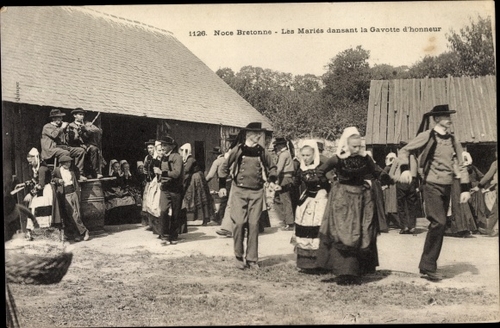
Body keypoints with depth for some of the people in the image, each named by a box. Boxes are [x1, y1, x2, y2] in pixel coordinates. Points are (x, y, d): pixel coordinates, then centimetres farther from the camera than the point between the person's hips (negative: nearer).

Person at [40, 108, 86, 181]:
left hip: (63, 147, 7)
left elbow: (66, 139, 24)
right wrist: (62, 128, -2)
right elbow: (54, 134, -14)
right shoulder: (47, 127, 8)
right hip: (52, 149, -7)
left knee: (81, 150, -12)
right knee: (66, 153, -38)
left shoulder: (60, 127, 28)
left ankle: (79, 173, -18)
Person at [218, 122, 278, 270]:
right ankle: (239, 257, 8)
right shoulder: (238, 150, -1)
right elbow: (225, 167, 7)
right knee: (239, 223, -9)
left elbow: (272, 167, 19)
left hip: (256, 192, 2)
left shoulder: (262, 152, 5)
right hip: (239, 191, -2)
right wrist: (222, 186, 6)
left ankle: (252, 259, 12)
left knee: (254, 225, 2)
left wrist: (272, 180, 1)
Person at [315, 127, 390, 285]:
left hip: (361, 199, 3)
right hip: (341, 200, -3)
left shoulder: (365, 159, -3)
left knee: (360, 235, 4)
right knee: (341, 235, -6)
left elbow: (376, 174, 14)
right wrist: (329, 186, 4)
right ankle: (343, 272, -1)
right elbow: (320, 172, 3)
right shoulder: (337, 159, -10)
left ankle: (355, 271, 16)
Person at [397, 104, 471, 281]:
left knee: (439, 226, 9)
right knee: (439, 223, -17)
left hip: (447, 187, 7)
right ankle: (428, 266, -6)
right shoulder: (427, 136, -6)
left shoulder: (453, 140, 10)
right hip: (432, 185, -6)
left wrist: (465, 188, 4)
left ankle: (427, 266, 20)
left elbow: (460, 165, 12)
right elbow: (404, 150, -4)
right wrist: (405, 169, -21)